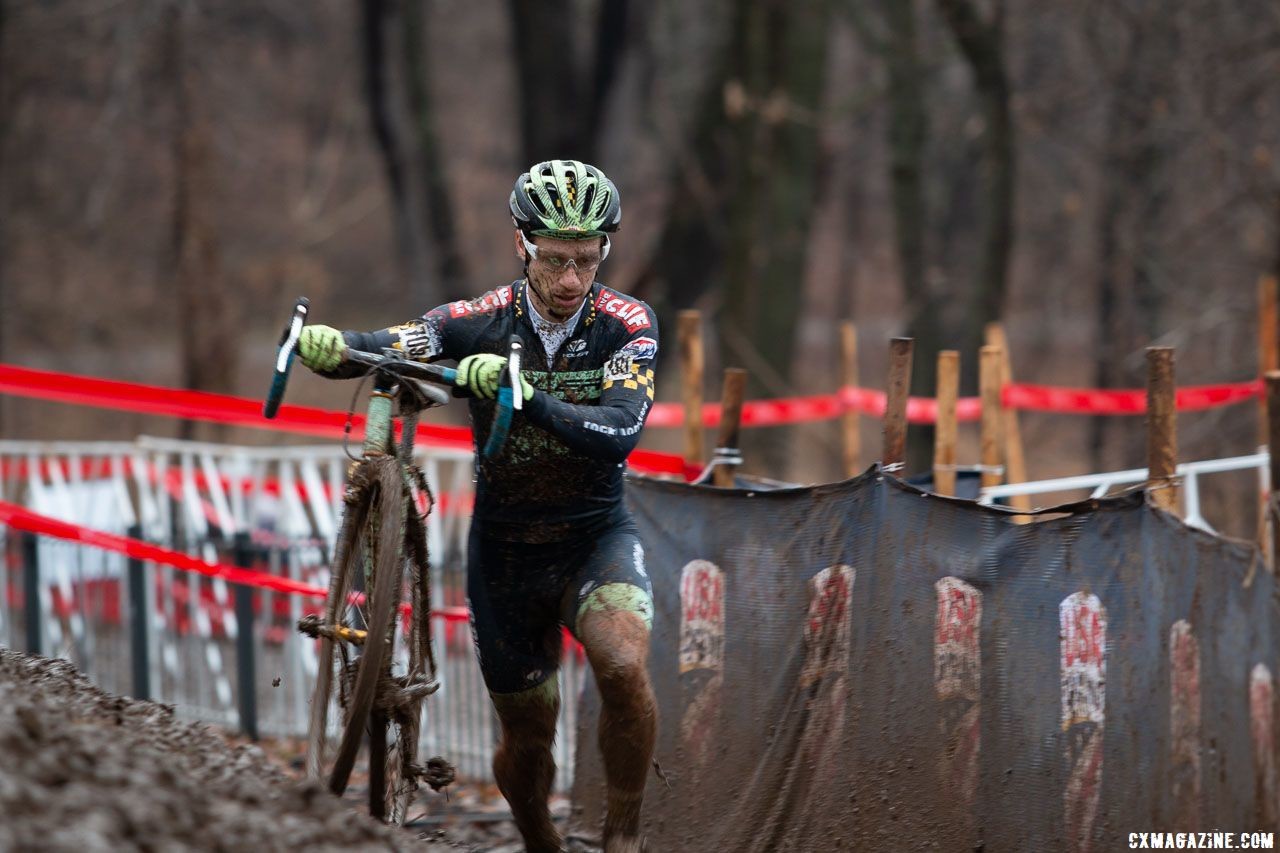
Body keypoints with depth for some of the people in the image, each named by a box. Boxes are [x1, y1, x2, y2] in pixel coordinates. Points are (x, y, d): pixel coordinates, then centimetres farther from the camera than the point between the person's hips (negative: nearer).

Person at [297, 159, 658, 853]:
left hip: (596, 537, -1)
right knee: (527, 738, 7)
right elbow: (386, 347, -26)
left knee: (625, 668, -30)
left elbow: (619, 430, -30)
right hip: (505, 550, 1)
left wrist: (525, 397, -46)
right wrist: (328, 346, -49)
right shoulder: (481, 322, -13)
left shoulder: (627, 325, -15)